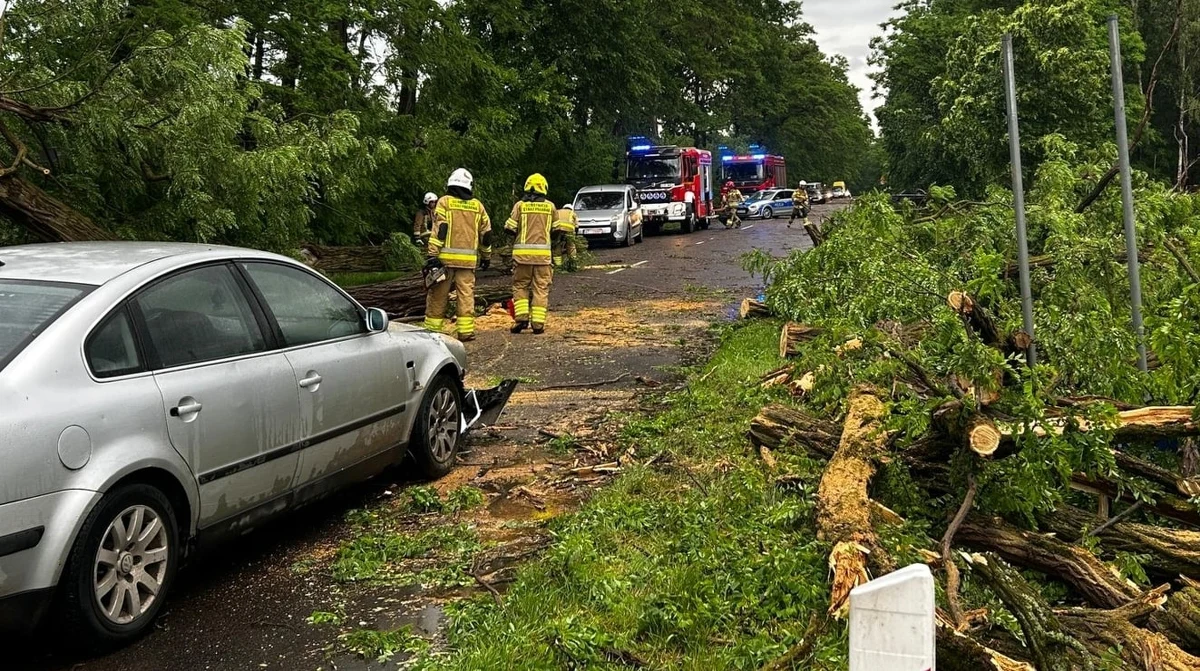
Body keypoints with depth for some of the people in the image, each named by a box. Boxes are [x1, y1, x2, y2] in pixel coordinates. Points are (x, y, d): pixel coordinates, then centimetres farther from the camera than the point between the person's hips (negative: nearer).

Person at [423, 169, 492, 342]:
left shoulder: (445, 202, -1)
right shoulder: (477, 205, 10)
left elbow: (439, 230, -9)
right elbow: (486, 233, 15)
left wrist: (432, 255, -11)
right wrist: (486, 256, 25)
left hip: (446, 257, -2)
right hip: (468, 259, 2)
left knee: (438, 295, 5)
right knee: (466, 294, 4)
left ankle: (433, 328, 8)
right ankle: (466, 330, 1)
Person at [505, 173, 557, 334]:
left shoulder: (520, 205, 0)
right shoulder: (550, 206, 4)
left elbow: (510, 228, -2)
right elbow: (555, 229, 12)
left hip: (522, 252, 0)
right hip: (542, 252, 1)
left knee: (520, 286, 11)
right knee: (541, 288, 5)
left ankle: (521, 317, -2)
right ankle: (538, 323, 1)